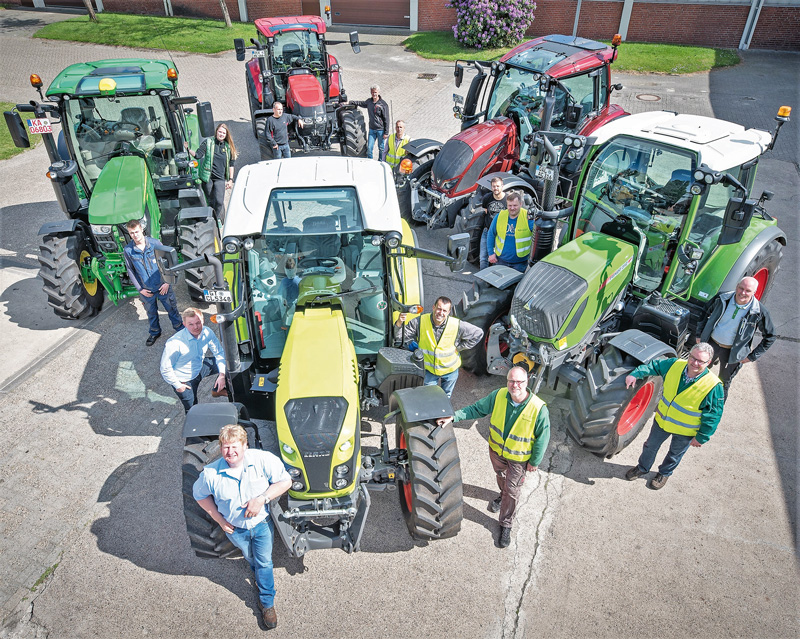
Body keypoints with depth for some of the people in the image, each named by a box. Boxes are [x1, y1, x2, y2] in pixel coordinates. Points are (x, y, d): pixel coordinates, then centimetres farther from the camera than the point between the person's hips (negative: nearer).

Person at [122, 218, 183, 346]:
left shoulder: (154, 243, -11)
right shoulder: (127, 250, -8)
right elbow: (130, 271, 0)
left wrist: (167, 282, -8)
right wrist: (140, 289, -4)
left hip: (163, 286, -1)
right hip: (146, 290, 1)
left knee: (171, 308, 12)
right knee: (151, 313, 18)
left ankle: (179, 327, 35)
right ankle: (155, 332, 41)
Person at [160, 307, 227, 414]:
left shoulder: (207, 333, -19)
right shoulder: (175, 343, -34)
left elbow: (219, 353, -5)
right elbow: (165, 369, -24)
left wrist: (222, 374, -15)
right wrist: (178, 386, -16)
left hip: (200, 368, 5)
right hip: (184, 380, -5)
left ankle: (217, 390, 21)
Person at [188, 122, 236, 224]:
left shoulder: (228, 147, 5)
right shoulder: (208, 142, -1)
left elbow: (231, 164, 10)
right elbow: (198, 155, -8)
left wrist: (231, 179, 7)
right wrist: (188, 149, -23)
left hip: (220, 178, 1)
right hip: (207, 177, 0)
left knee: (219, 201, -12)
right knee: (210, 202, 8)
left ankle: (218, 219, 11)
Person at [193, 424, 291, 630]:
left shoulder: (263, 459, -28)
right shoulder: (211, 473, -23)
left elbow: (285, 481, -21)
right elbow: (200, 495, -3)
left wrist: (261, 499, -33)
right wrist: (219, 519, -7)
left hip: (262, 523, -2)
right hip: (235, 529, 2)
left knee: (264, 562, 13)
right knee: (250, 559, 27)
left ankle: (266, 602, 35)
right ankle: (259, 573, 62)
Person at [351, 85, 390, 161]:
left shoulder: (383, 105, -11)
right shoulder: (369, 102, 5)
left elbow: (386, 119, -10)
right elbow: (360, 103, 26)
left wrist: (386, 132, -12)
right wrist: (349, 102, 25)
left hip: (381, 130, -4)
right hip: (372, 129, 4)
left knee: (381, 148, 7)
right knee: (369, 148, 1)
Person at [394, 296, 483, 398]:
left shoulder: (457, 325, -24)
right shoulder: (420, 322, -23)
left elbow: (478, 333, -11)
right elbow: (400, 338, -19)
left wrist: (459, 347, -13)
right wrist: (399, 324, -39)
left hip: (450, 370, 0)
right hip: (429, 369, 0)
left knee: (446, 397, 25)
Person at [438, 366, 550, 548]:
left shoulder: (539, 408, -30)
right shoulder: (498, 396, -21)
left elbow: (542, 437, -17)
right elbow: (476, 409, -9)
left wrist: (535, 461, -9)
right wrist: (454, 417, -20)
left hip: (519, 458, -3)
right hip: (496, 451, 4)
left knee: (512, 491, 11)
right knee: (501, 477, 31)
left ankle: (506, 525, 34)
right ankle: (503, 496, 64)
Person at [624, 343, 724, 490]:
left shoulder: (713, 386, -30)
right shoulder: (676, 365, -20)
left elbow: (713, 415, -20)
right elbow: (654, 366, -2)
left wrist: (701, 437, -14)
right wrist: (635, 374, -16)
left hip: (685, 432, -3)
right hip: (662, 420, 3)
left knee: (675, 455, 25)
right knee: (650, 446, 24)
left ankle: (665, 473, 54)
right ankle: (643, 467, 52)